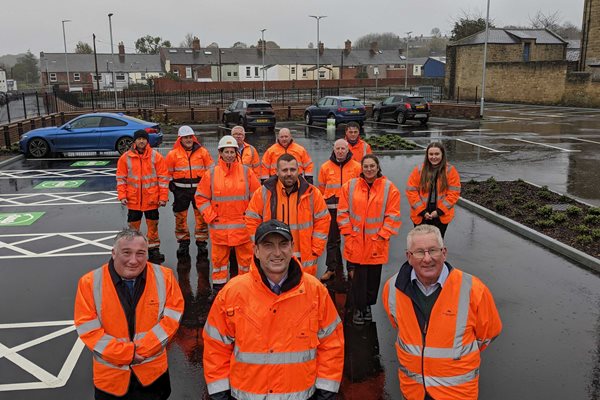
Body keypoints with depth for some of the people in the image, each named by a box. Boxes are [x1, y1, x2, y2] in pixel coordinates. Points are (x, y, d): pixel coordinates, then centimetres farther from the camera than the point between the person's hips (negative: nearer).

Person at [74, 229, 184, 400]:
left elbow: (172, 317, -9)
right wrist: (125, 353, -18)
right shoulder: (90, 282, -13)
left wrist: (142, 349, -17)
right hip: (110, 375, 0)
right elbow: (88, 329, -13)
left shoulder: (164, 277, -10)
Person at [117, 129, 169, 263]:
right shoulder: (125, 157, 0)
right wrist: (122, 196, -6)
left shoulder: (156, 156, -3)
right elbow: (121, 178, 3)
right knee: (133, 226, 9)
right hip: (133, 200, 1)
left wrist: (163, 197, -6)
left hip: (152, 200, -1)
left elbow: (163, 178, -2)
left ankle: (154, 251, 22)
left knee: (153, 225, 10)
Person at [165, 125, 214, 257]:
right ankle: (183, 243, 19)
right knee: (180, 217, 5)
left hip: (199, 188, 0)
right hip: (181, 190, 0)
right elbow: (167, 172, 9)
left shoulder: (202, 151, 2)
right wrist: (171, 184, 3)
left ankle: (201, 242, 17)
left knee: (201, 216, 4)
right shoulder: (173, 154, 0)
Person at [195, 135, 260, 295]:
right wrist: (210, 216, 0)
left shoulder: (246, 172, 1)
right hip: (219, 226, 0)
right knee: (219, 257, 9)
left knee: (245, 257, 7)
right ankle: (218, 286, 23)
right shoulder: (211, 174, 1)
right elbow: (201, 197, 7)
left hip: (242, 226, 0)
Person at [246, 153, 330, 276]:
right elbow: (252, 221, 4)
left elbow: (323, 220, 5)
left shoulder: (312, 193, -1)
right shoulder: (263, 193, -3)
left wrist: (315, 250, 1)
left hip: (305, 261, 1)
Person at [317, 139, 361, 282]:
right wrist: (328, 202, 9)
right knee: (332, 240, 6)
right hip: (332, 209, 1)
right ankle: (332, 268, 15)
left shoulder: (357, 167, -1)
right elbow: (322, 188, 10)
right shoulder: (326, 167, 2)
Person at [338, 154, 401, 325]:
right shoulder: (350, 186, 2)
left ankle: (368, 305, 31)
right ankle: (359, 308, 19)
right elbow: (343, 212, 4)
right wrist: (348, 232, -3)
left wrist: (382, 235, -7)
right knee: (357, 277, 3)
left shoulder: (389, 188, -1)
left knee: (373, 277, 11)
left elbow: (393, 215, -2)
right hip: (355, 242, 0)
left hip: (377, 243, 0)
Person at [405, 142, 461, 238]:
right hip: (420, 215, 0)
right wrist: (422, 211, -12)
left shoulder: (451, 171, -5)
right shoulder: (419, 170, -4)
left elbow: (454, 193, -7)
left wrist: (440, 211, -13)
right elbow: (411, 191, -5)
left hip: (441, 216, 0)